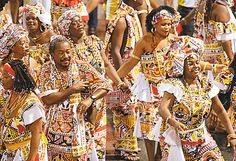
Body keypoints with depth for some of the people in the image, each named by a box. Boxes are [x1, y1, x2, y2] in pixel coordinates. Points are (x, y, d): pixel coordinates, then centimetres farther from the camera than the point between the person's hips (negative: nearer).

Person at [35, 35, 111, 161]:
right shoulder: (45, 72, -3)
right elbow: (47, 100, -13)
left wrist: (90, 99, -20)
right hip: (54, 126, 0)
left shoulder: (81, 67, -1)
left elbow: (104, 86, -4)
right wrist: (71, 90, -15)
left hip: (77, 123, 1)